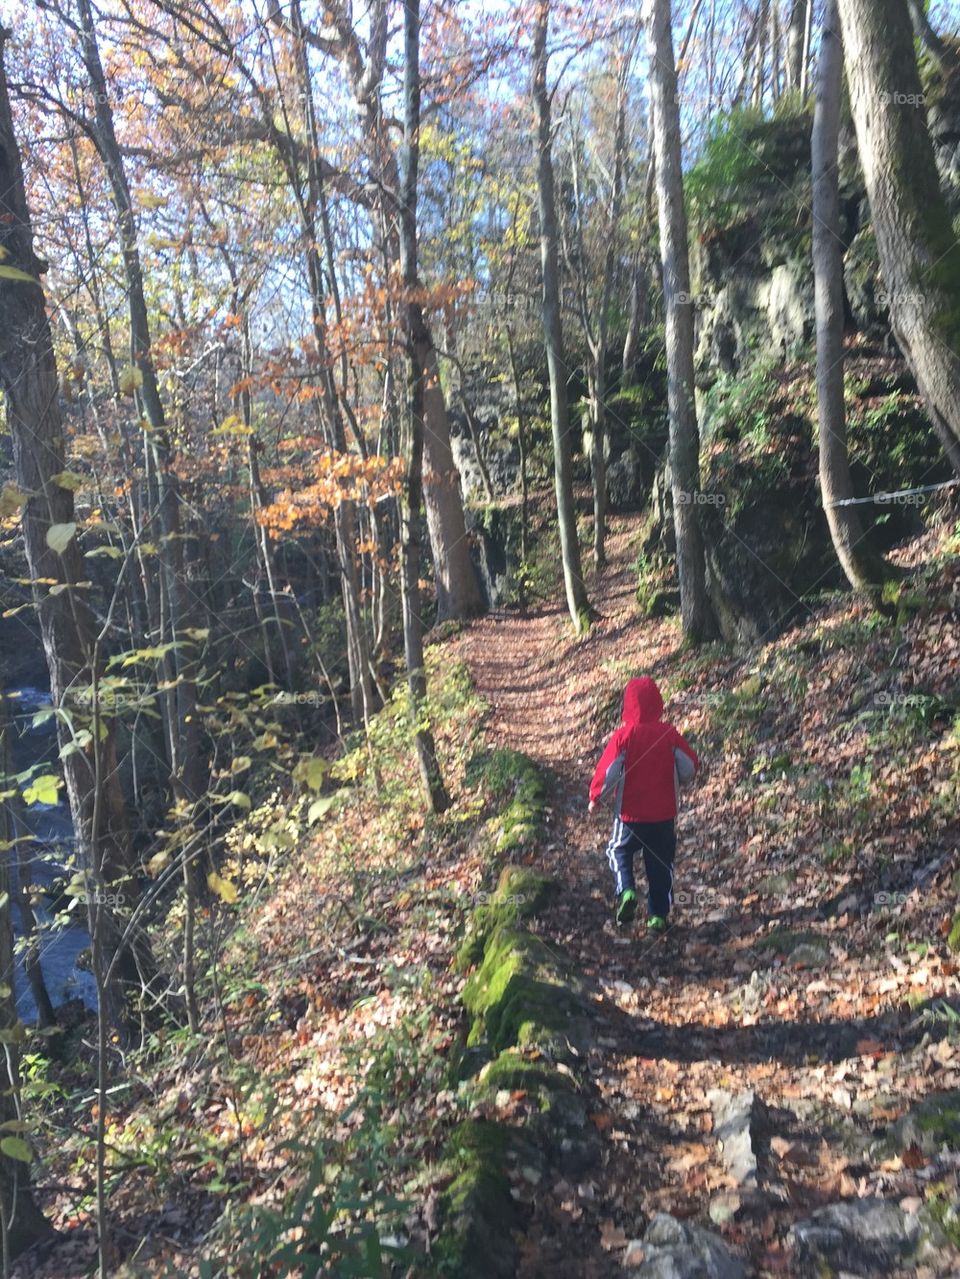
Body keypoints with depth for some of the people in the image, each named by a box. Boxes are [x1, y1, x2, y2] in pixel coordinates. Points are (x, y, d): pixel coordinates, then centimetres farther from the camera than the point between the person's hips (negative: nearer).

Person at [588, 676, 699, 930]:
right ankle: (659, 916, 19)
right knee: (661, 864, 15)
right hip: (665, 814, 2)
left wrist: (596, 798, -1)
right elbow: (690, 766, -2)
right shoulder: (669, 734, -7)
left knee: (619, 851, 19)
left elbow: (608, 771, -16)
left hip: (631, 813, -2)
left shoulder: (623, 735, -15)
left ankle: (626, 891, -4)